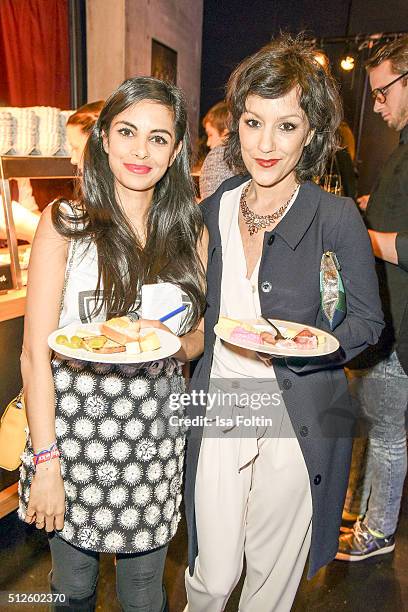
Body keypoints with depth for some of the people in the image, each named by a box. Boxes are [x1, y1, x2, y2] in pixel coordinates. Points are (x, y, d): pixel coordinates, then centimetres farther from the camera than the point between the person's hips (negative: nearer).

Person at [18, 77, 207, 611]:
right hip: (71, 429, -1)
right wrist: (45, 463, -12)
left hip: (154, 439, 2)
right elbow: (35, 354, -9)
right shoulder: (64, 224, -8)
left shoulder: (189, 232, 2)